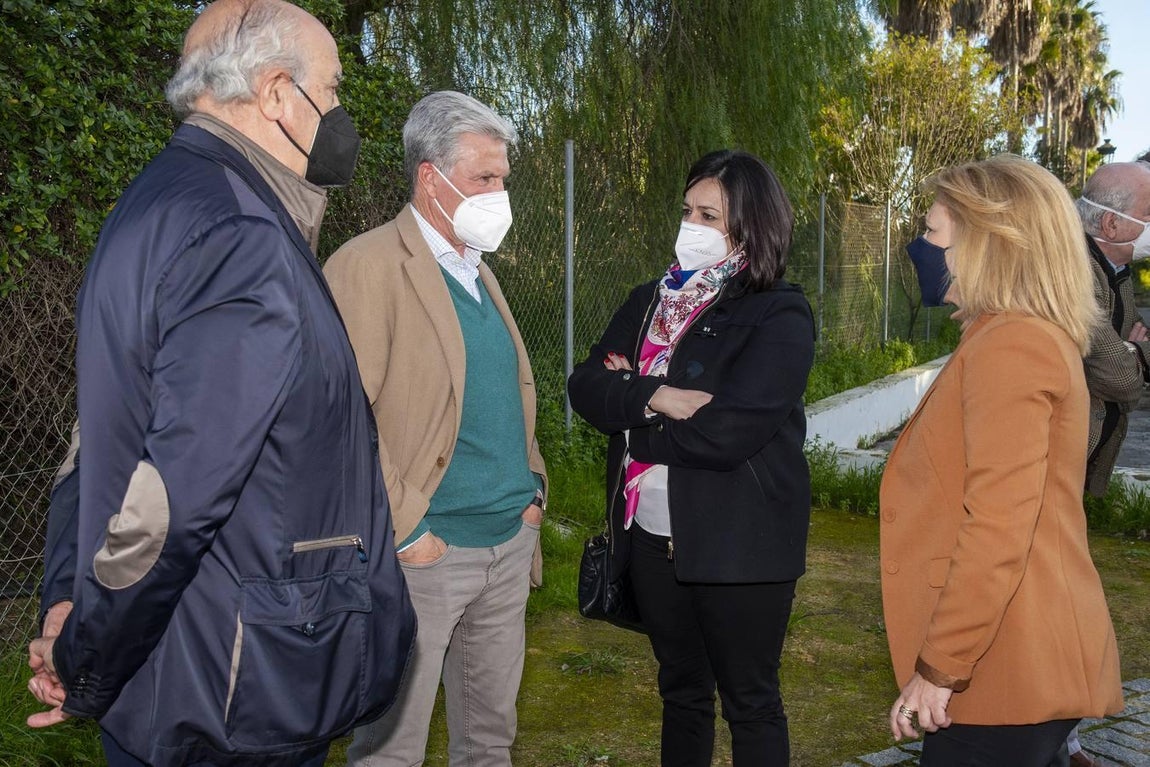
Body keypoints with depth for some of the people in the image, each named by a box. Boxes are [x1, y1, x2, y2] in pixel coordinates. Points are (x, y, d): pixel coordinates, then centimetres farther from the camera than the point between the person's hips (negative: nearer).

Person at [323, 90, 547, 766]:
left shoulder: (479, 272, 15)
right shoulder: (369, 266, -13)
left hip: (511, 543, 8)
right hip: (425, 554, -7)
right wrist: (405, 531, -18)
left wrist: (533, 488, 12)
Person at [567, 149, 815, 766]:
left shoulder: (780, 316, -11)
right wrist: (653, 396, -20)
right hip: (653, 537, 6)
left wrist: (628, 415, -10)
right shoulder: (649, 302, 9)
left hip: (738, 546, -6)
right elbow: (584, 388, -2)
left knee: (750, 704, 10)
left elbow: (725, 433, -23)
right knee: (681, 691, 21)